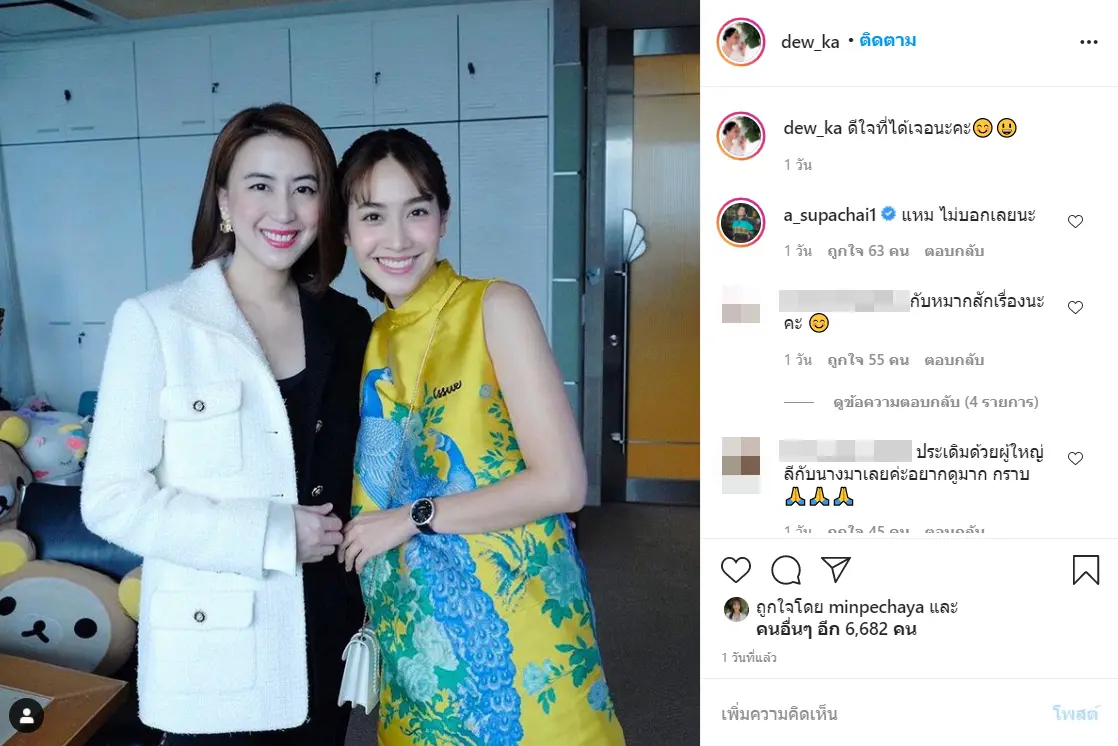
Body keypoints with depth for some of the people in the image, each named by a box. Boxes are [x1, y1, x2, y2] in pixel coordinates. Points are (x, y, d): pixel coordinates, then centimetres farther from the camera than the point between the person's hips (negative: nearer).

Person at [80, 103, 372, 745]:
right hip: (211, 660, -4)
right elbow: (111, 498, -12)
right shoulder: (155, 323, -11)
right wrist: (272, 535, -18)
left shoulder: (348, 325, 2)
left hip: (324, 643, 4)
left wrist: (373, 621, 10)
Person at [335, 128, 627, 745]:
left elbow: (562, 484, -18)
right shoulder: (373, 344, 5)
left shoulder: (495, 308, -11)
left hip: (512, 622, -5)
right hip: (414, 634, 5)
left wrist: (414, 518, -13)